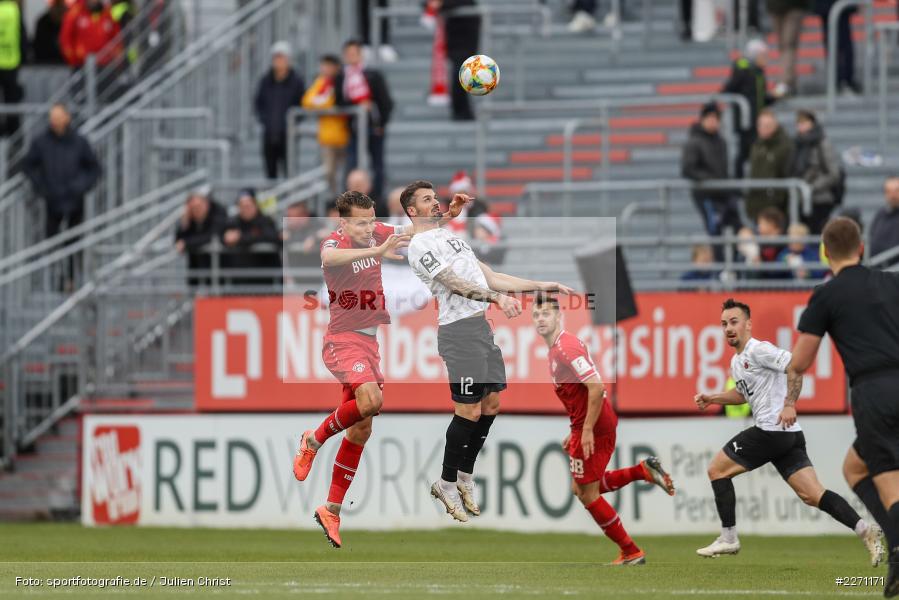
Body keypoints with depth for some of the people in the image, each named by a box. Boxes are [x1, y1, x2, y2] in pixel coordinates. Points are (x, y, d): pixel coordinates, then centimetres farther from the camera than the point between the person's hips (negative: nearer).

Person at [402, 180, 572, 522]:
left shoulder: (450, 237, 22)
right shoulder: (421, 246, -8)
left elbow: (490, 277, 22)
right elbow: (455, 284, -21)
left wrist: (539, 286, 17)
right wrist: (497, 297, -34)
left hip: (482, 325, 9)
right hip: (459, 329, -9)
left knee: (491, 403, 10)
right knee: (469, 410, -8)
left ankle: (465, 476, 21)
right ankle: (447, 484, 4)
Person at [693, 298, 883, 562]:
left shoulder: (757, 350, -9)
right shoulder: (736, 361, 21)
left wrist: (789, 404, -27)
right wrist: (711, 398, 27)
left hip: (772, 429, -9)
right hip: (789, 438, 9)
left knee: (717, 469, 4)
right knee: (812, 495, -1)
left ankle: (728, 538, 7)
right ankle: (864, 529, -14)